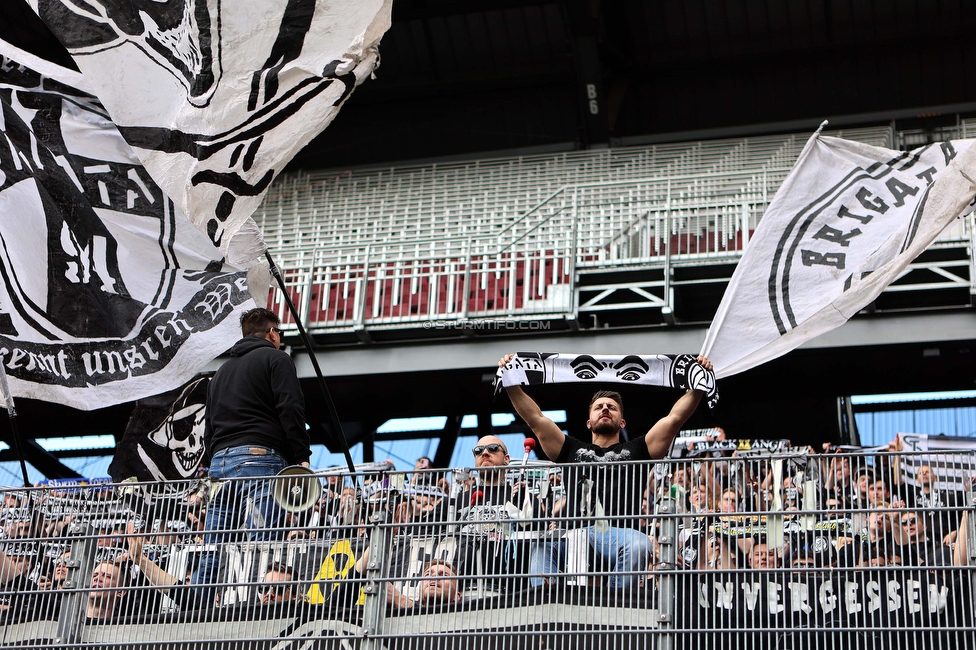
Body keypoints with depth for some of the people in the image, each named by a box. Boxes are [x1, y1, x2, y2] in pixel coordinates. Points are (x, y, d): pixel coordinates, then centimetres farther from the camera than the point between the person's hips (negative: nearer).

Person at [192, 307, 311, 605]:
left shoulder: (222, 371, 29)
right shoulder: (275, 358, 7)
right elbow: (291, 410, -7)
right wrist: (301, 458, -8)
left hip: (219, 461, 7)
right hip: (259, 458, -7)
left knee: (211, 554, 4)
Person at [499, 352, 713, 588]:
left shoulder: (636, 451, 26)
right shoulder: (572, 450, 31)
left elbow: (675, 418, 19)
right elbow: (535, 418, 26)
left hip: (619, 534, -1)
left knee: (639, 544, -37)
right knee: (540, 542, -32)